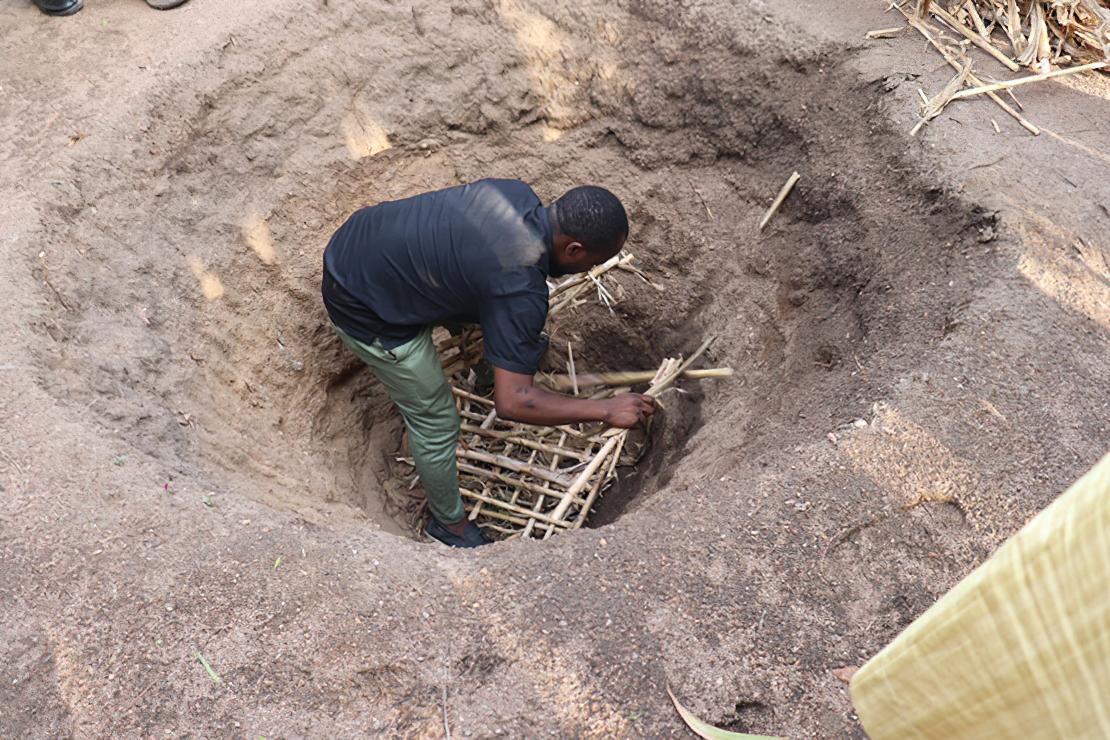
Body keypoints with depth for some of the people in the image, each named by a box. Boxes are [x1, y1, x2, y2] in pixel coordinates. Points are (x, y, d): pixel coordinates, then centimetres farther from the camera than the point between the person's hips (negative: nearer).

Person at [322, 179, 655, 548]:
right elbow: (512, 403, -30)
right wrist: (607, 410, -20)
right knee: (436, 422, 6)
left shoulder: (518, 193, -5)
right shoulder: (521, 288, -30)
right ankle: (449, 523, 29)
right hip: (363, 307, -8)